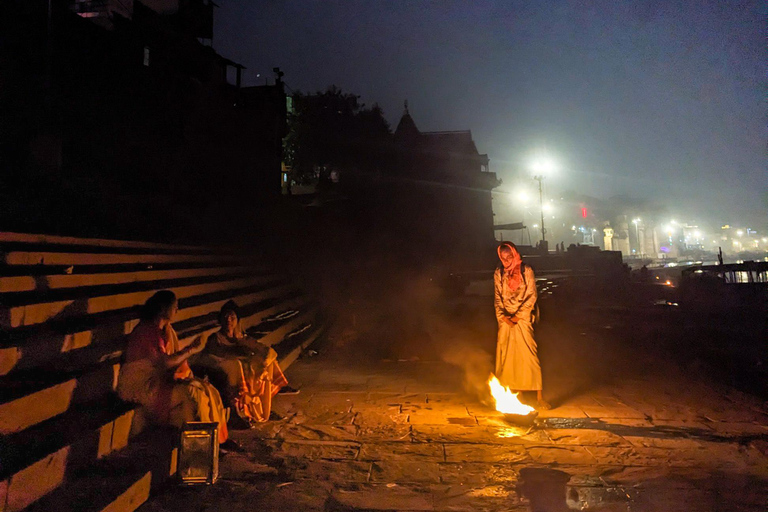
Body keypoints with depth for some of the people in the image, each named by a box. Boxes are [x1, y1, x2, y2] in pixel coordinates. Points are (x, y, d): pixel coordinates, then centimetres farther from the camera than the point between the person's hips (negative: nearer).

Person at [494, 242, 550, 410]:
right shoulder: (498, 273, 7)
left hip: (522, 318, -3)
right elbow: (497, 298, 8)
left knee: (529, 355, -7)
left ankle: (539, 396, -3)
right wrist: (503, 317, -6)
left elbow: (531, 297, -4)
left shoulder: (526, 271, -1)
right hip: (506, 320, 3)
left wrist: (518, 316, -10)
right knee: (504, 356, 1)